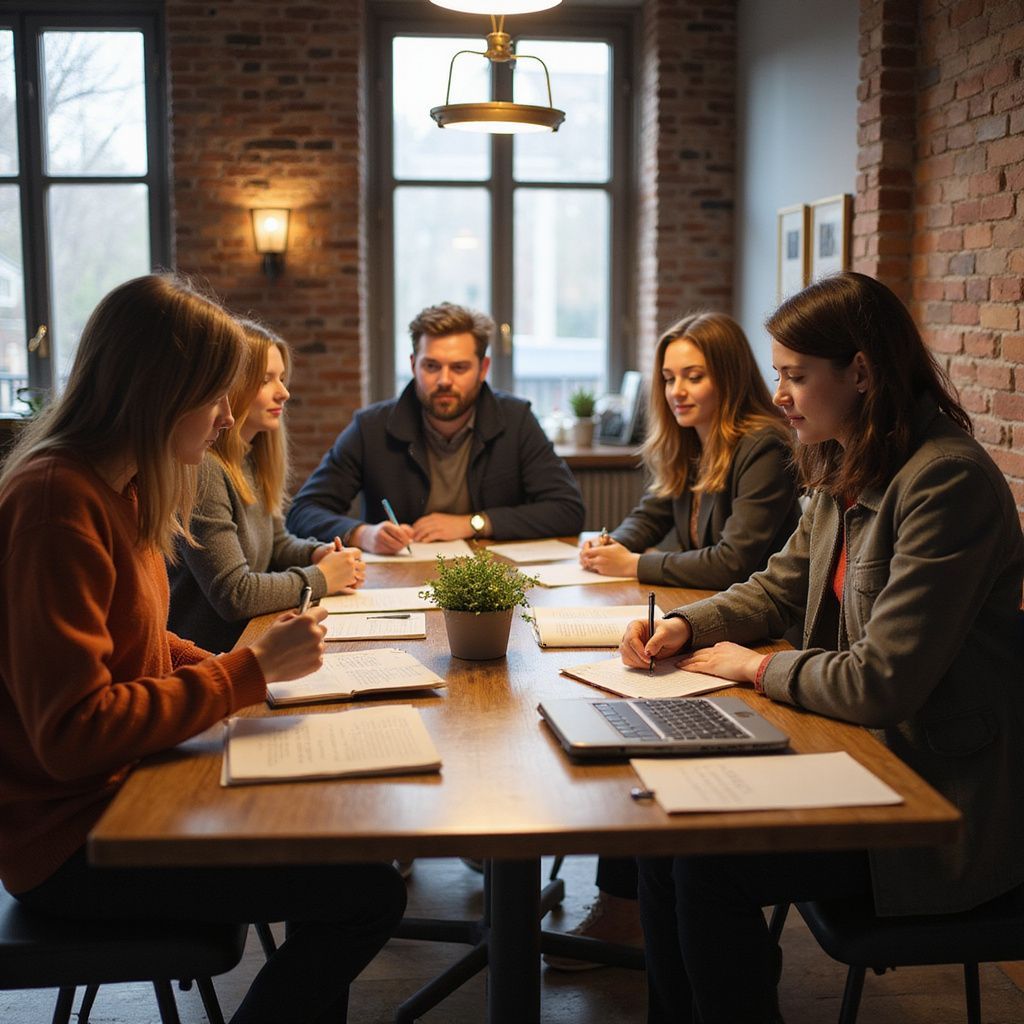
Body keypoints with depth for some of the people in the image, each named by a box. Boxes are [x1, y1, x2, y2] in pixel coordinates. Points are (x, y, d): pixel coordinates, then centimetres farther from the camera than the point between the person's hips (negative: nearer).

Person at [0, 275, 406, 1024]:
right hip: (70, 846, -10)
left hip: (121, 790, 10)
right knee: (371, 893, -12)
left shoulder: (114, 488, 8)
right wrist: (251, 670, -19)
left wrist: (241, 667, -1)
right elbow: (73, 731, -25)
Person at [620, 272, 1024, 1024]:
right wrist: (684, 626, 1)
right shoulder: (846, 475, 7)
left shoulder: (950, 481, -23)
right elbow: (779, 589, 19)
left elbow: (882, 681, -25)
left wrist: (756, 667, -10)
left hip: (941, 793, -8)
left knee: (709, 863, -17)